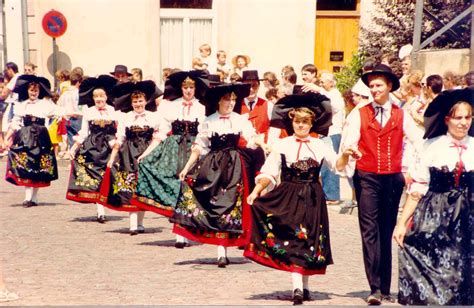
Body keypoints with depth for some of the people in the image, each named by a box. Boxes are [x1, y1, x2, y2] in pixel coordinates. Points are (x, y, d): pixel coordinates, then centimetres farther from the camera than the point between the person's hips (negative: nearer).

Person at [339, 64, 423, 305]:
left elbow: (420, 143, 5)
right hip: (367, 178, -2)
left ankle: (385, 289, 13)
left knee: (387, 233, 7)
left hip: (393, 178, 2)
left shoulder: (401, 116, 7)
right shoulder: (358, 115, 4)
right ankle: (375, 288, -11)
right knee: (370, 231, -9)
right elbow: (348, 144, -6)